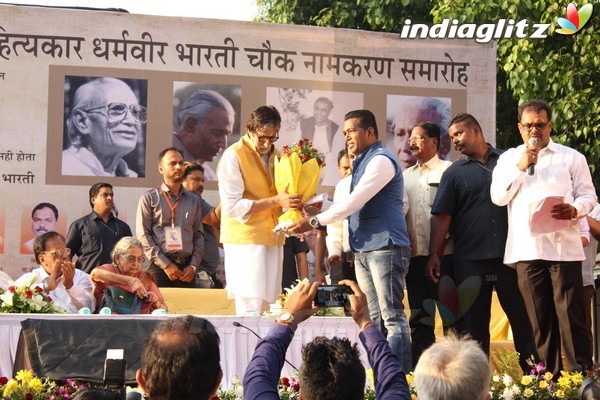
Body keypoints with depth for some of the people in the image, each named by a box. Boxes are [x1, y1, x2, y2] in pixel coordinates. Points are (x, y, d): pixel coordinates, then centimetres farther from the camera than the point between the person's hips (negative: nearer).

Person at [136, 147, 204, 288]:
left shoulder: (193, 200, 18)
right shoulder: (149, 199, 6)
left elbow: (199, 235, 16)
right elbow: (143, 236, -2)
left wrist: (193, 265, 1)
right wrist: (165, 264, -9)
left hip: (186, 268, 4)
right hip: (159, 266, -3)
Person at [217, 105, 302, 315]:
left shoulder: (275, 156, 14)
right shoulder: (233, 156, -9)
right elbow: (232, 206, -16)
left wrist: (293, 202, 0)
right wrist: (276, 201, -22)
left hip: (273, 239, 7)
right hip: (245, 240, -7)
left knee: (264, 306, 8)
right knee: (251, 308, -12)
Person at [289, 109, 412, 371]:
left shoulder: (381, 160, -10)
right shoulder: (362, 163, 19)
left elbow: (354, 201, -18)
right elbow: (351, 204, 22)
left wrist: (315, 221, -15)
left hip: (384, 248, -9)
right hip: (362, 250, 9)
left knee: (392, 317, -9)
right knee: (375, 318, 9)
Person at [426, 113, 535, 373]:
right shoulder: (454, 173, 9)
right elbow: (441, 217, 4)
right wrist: (434, 255, -5)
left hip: (510, 255, -1)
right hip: (470, 261, 1)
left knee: (523, 317, 1)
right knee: (473, 325, 4)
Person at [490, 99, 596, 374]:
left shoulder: (571, 157, 10)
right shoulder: (509, 158, 15)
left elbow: (588, 195, 7)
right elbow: (498, 197, 4)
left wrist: (575, 209, -15)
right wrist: (521, 166, -6)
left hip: (563, 247, -2)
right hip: (526, 249, 2)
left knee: (571, 317, -7)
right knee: (539, 321, 4)